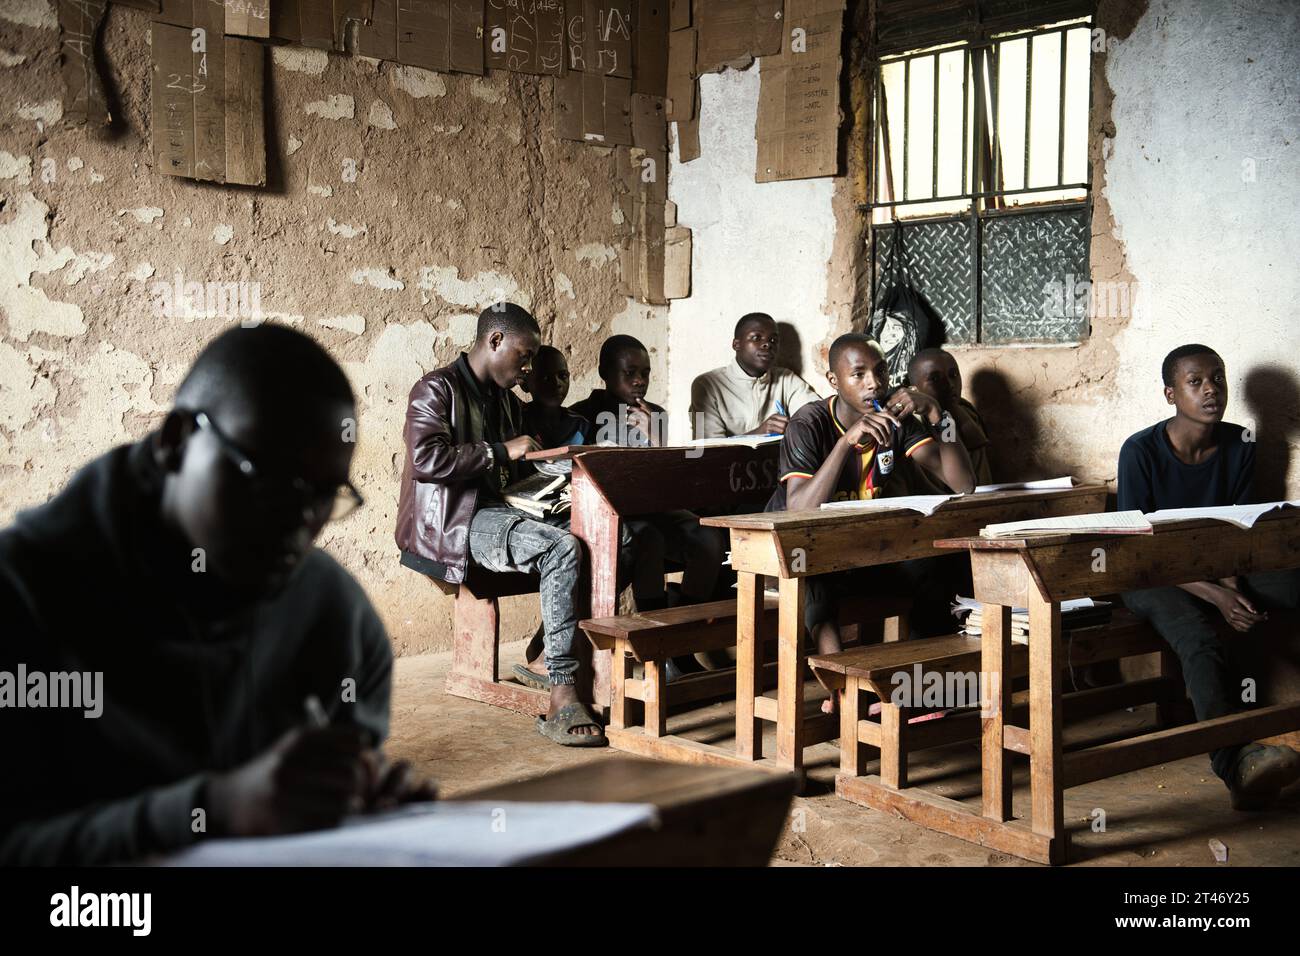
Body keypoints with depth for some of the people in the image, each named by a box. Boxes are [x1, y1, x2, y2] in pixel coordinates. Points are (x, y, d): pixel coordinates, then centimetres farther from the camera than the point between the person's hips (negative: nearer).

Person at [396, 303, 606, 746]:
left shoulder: (508, 402, 24)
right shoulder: (437, 389, -2)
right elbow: (426, 460, -19)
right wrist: (503, 452, -16)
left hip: (501, 510, 8)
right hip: (453, 523, -8)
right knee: (562, 548, -33)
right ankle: (562, 697, -35)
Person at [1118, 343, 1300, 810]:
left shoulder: (1240, 445, 2)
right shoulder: (1141, 452, -12)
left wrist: (1235, 587, -19)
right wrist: (1215, 596, -25)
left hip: (1219, 570, 6)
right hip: (1151, 578, -5)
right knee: (1198, 636, -37)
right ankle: (1237, 763, -54)